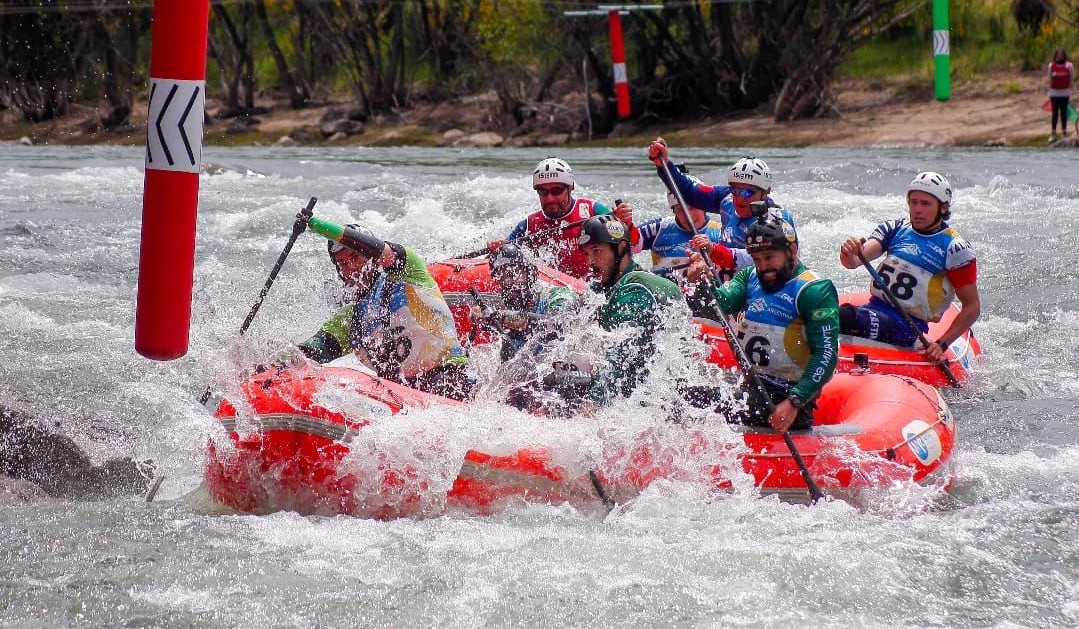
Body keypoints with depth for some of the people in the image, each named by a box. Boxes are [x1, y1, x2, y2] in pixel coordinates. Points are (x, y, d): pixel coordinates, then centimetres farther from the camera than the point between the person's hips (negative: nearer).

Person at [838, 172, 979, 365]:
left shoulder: (954, 249, -4)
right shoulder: (895, 229, 10)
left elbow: (973, 307, -2)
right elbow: (855, 261, -4)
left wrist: (942, 344, -12)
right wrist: (850, 256, -29)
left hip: (906, 326, -6)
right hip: (874, 308, 6)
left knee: (844, 317, -33)